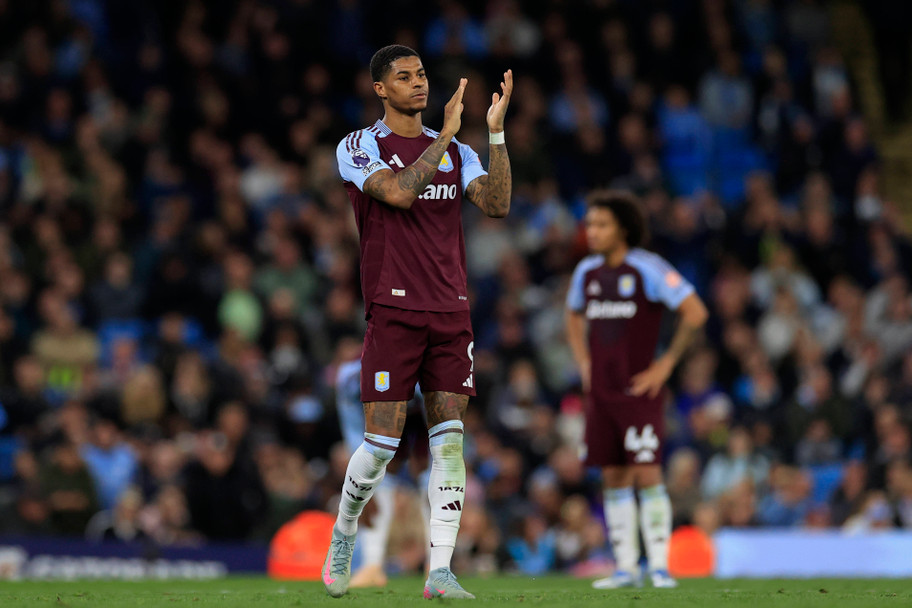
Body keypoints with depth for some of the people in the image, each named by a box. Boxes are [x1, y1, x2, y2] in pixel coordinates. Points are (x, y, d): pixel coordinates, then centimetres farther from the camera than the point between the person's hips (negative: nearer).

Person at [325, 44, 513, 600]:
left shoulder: (455, 152, 13)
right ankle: (343, 536, 21)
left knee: (449, 439, -4)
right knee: (382, 443, -6)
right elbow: (400, 193, -18)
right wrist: (446, 134, -17)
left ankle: (440, 572, -5)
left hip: (451, 312, 4)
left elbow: (498, 204, -2)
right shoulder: (359, 147, 0)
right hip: (394, 310, -4)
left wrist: (496, 131, -8)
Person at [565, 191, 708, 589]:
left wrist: (667, 363, -10)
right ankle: (626, 568, 9)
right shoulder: (587, 272, 9)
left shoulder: (648, 269, -10)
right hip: (601, 391, 6)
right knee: (614, 478, 5)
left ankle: (659, 567, -7)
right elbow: (575, 317, 29)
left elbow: (695, 313, -12)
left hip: (639, 390, -6)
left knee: (647, 476, -11)